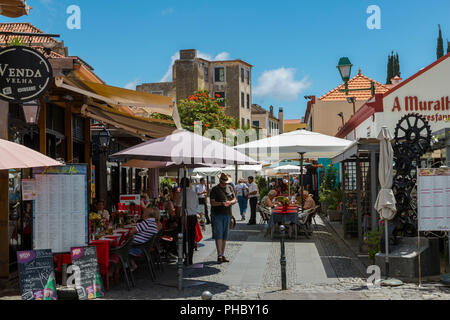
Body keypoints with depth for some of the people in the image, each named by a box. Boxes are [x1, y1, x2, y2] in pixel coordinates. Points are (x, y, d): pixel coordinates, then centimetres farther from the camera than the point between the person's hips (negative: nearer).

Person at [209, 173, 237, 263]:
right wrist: (221, 203, -24)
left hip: (227, 215, 5)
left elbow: (235, 200, 14)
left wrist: (230, 202, -9)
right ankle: (219, 255, -10)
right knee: (218, 235, -10)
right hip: (217, 214, -5)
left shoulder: (230, 188, 13)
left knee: (225, 236, 8)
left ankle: (222, 255, 16)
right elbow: (212, 202, -8)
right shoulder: (214, 189, -2)